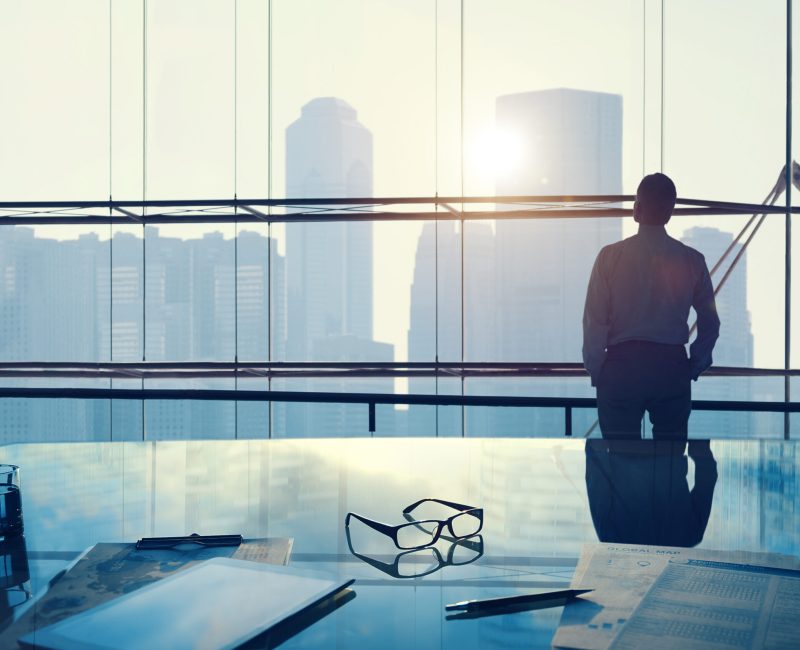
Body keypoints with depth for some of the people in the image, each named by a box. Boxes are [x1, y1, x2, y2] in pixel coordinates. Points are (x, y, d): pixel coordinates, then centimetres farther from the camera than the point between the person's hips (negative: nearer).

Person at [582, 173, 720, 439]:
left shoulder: (610, 256, -6)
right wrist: (694, 366, 16)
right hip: (673, 367, 2)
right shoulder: (692, 260, 1)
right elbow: (710, 322, 5)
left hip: (621, 366, -2)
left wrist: (595, 370, 3)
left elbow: (594, 321, -7)